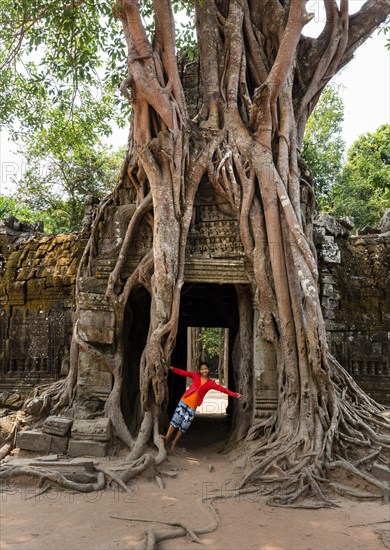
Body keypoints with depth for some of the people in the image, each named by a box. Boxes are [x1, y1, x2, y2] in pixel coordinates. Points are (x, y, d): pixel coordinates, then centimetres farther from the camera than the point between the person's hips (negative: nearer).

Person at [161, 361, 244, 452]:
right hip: (184, 401, 0)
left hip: (193, 406, 0)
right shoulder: (196, 376, 1)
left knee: (184, 425, 2)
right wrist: (172, 368, -21)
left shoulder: (210, 383, 1)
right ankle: (167, 437, 0)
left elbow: (222, 389, -5)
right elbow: (183, 372, -8)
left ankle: (174, 442, 17)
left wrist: (235, 394, -13)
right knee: (176, 418, -7)